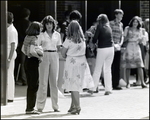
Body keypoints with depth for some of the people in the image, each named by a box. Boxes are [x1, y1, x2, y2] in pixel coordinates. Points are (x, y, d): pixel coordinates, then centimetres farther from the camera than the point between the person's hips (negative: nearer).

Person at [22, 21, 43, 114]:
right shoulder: (34, 38, -16)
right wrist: (39, 57, -11)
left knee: (30, 85, 15)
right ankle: (30, 108, -1)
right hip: (33, 62, -9)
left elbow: (24, 49, 17)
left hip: (27, 61, 9)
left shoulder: (27, 37, 10)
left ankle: (29, 108, 19)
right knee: (34, 85, -2)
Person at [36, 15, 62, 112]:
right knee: (43, 81, -4)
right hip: (44, 56, -3)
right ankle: (40, 106, -2)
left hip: (54, 56, 3)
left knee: (54, 81, 5)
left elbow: (59, 48, 15)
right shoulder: (41, 35, 3)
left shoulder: (57, 35, 10)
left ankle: (55, 105, 10)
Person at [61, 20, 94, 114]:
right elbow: (83, 50, 9)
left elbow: (63, 53, -6)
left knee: (74, 86, -1)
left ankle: (77, 107, -2)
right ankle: (73, 106, 18)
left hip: (72, 63, -5)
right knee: (76, 86, 13)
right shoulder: (83, 39, 1)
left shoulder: (69, 40, -12)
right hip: (82, 61, 5)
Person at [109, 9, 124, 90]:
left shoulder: (121, 24, 15)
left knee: (117, 66, 6)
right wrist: (113, 44, -15)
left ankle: (116, 83, 11)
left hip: (118, 48, 7)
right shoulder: (111, 23, -7)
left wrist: (121, 43, 4)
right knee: (111, 66, -6)